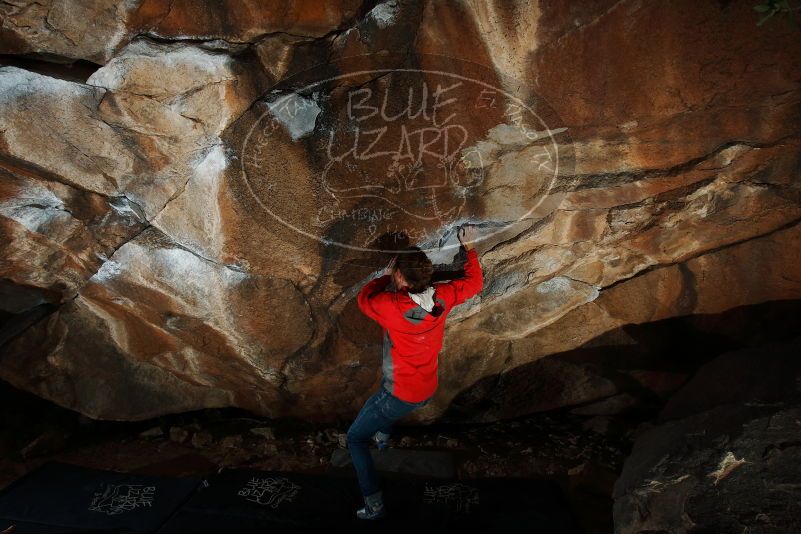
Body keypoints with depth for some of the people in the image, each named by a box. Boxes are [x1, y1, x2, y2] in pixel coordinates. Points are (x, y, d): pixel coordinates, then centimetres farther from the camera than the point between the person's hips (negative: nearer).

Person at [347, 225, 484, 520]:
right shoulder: (443, 296, -15)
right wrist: (470, 248, 13)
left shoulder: (391, 306, -30)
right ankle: (382, 435, 62)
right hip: (428, 391, 7)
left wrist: (385, 276, 3)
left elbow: (364, 298, -8)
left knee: (356, 439, 13)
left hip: (400, 395, -6)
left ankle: (374, 506, 13)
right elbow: (474, 283, 5)